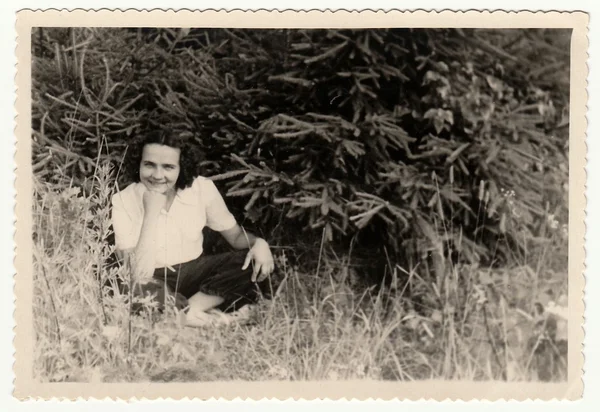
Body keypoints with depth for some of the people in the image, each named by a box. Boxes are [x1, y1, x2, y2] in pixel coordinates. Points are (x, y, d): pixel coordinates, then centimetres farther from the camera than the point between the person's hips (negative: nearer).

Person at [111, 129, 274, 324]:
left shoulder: (202, 188, -11)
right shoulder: (123, 202, -19)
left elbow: (235, 235, 3)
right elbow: (140, 275, -29)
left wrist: (259, 243, -21)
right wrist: (151, 212, -31)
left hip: (194, 271, 4)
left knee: (256, 263, -19)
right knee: (140, 289, -40)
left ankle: (191, 309, -22)